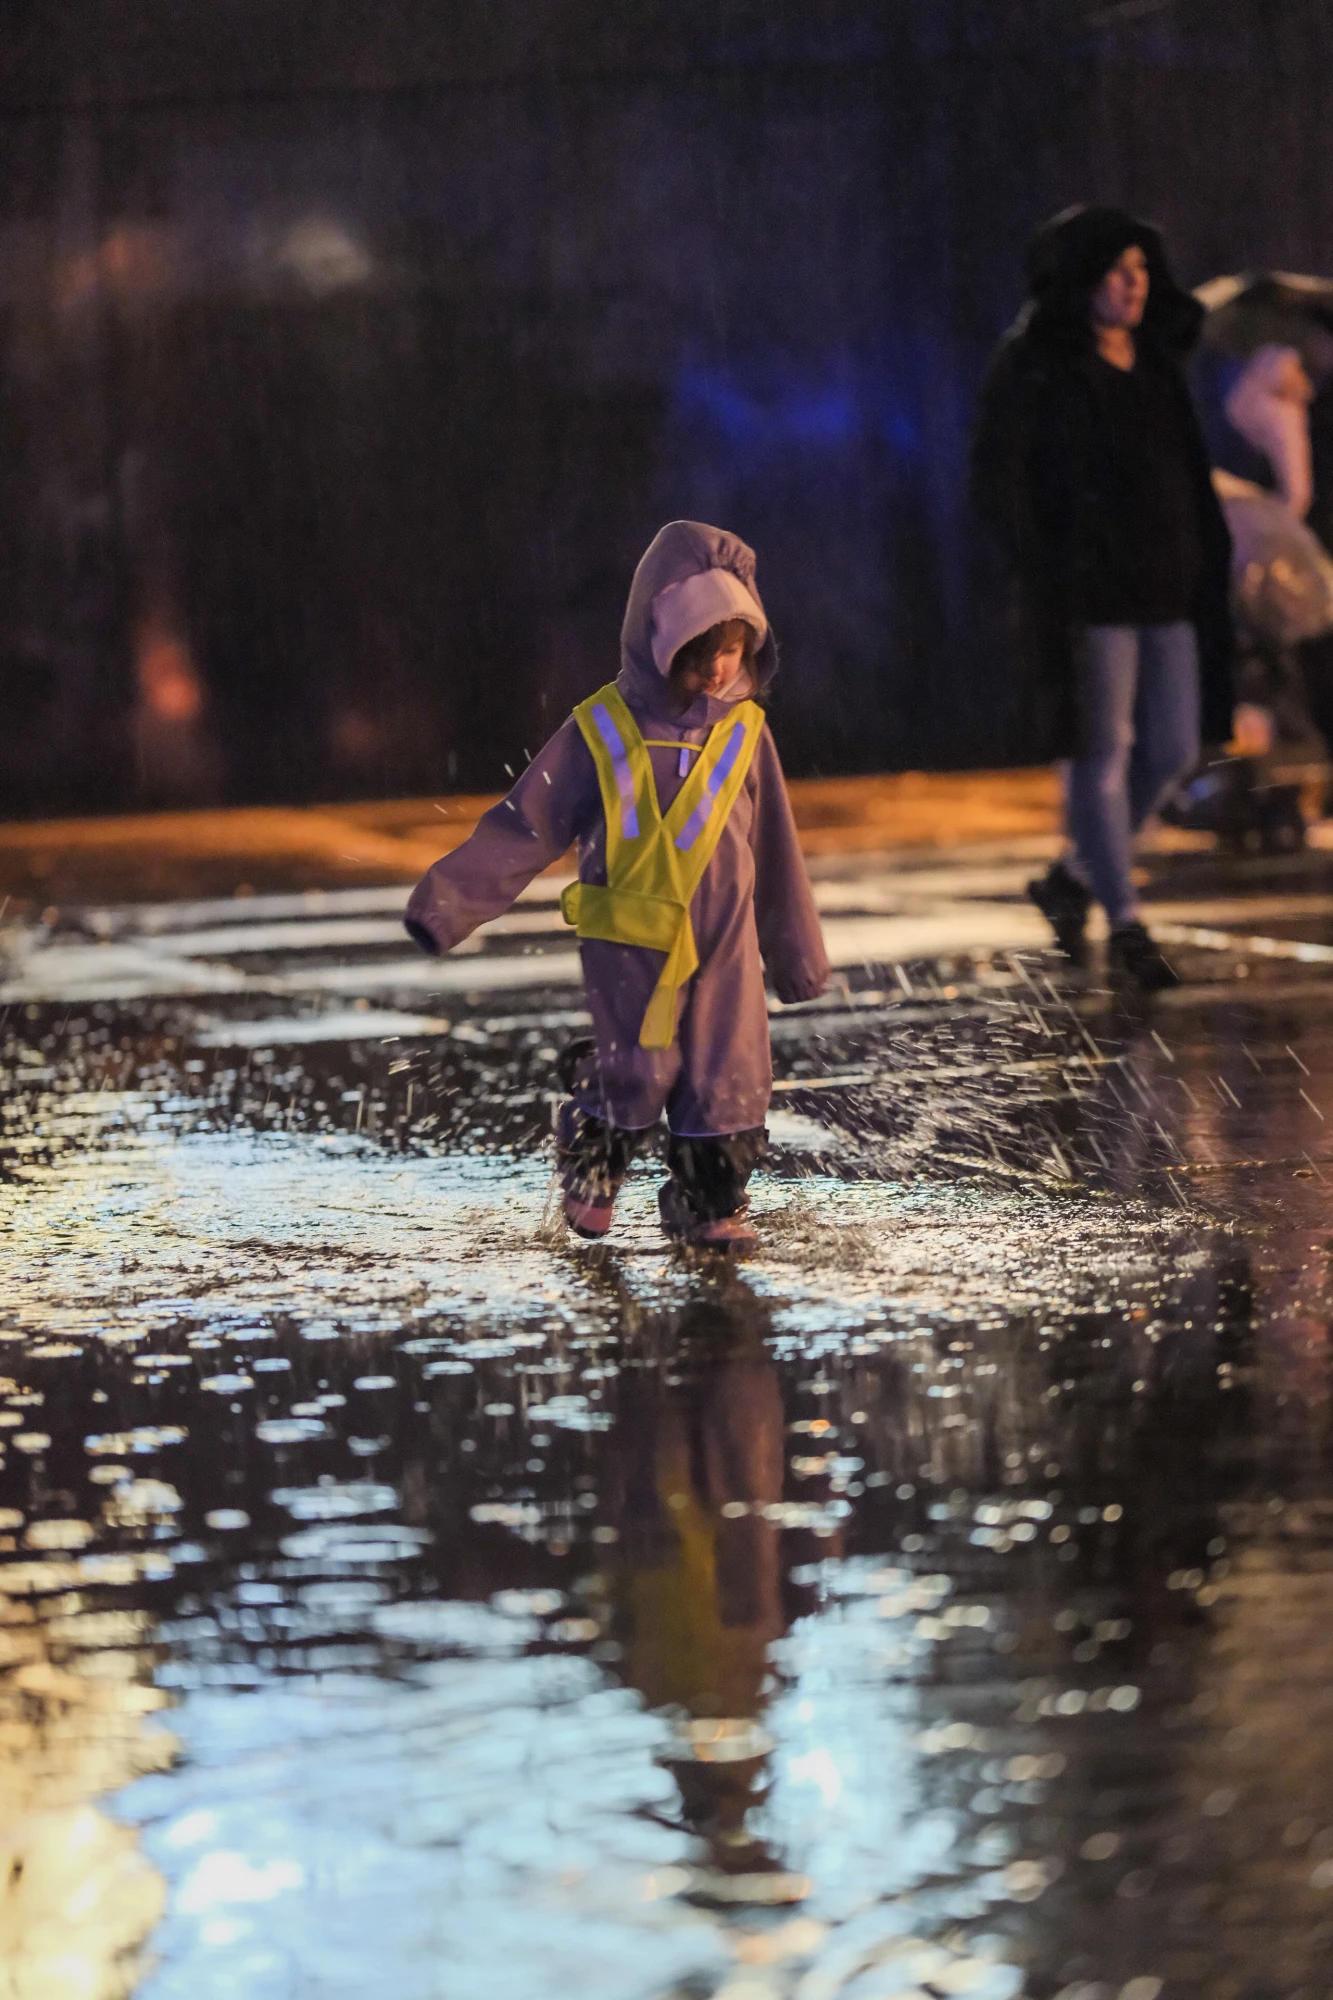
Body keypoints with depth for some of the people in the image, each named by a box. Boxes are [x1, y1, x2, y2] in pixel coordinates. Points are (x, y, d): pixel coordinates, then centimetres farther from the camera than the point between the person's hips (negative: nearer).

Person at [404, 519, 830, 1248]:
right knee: (637, 1072, -7)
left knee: (728, 1075, 1)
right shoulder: (602, 732, -8)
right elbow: (522, 826, -5)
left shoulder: (744, 734, 1)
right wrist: (448, 902, -10)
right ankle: (590, 1170, 22)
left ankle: (708, 1203, 19)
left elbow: (775, 854, 11)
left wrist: (797, 955, 18)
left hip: (723, 944, 3)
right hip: (628, 941, -3)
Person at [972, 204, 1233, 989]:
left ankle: (1074, 879, 25)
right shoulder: (1036, 367, -7)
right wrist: (1036, 577, -15)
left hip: (1166, 587, 7)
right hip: (1089, 591, -7)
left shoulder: (1158, 364, 13)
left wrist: (1209, 561, 12)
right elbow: (998, 477, -10)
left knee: (1172, 749, 7)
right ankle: (1126, 926, 2)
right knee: (1103, 751, -4)